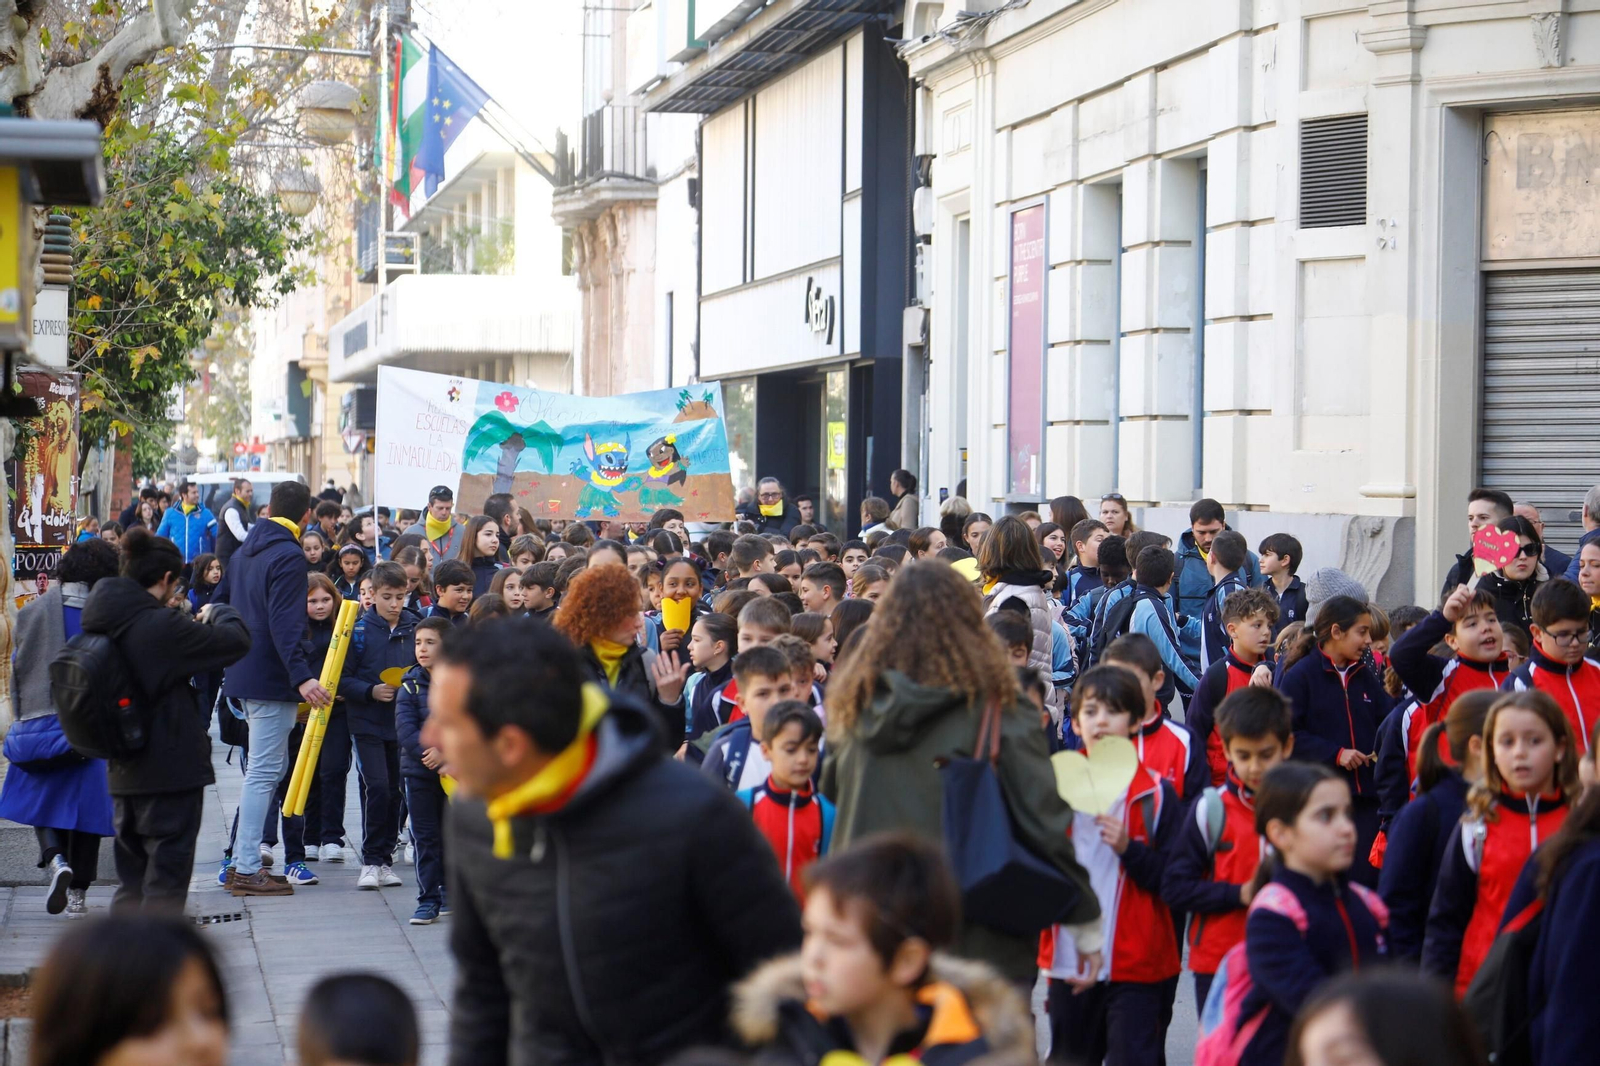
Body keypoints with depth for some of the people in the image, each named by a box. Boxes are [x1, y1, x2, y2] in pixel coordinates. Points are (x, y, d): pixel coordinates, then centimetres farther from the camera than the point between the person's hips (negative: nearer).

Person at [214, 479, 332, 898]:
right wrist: (302, 677, -33)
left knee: (267, 768, 17)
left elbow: (220, 604, 21)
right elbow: (285, 625, -26)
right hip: (272, 679, -10)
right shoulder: (289, 558, -15)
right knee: (264, 772, -6)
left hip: (243, 674, 10)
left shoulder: (245, 550, 14)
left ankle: (243, 860, 19)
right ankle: (247, 871, -5)